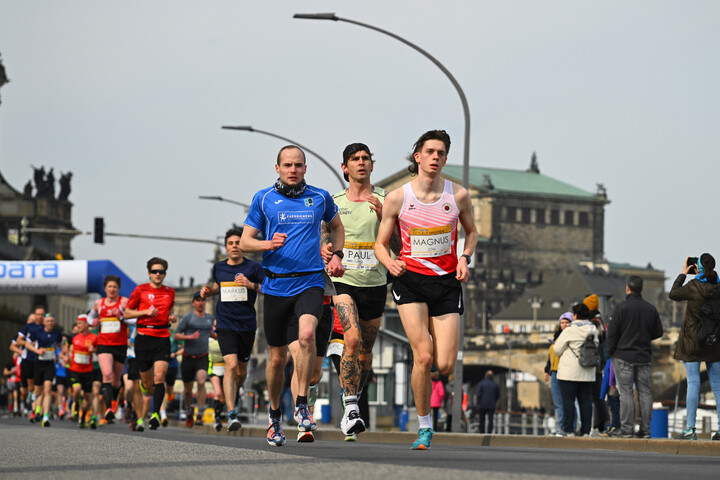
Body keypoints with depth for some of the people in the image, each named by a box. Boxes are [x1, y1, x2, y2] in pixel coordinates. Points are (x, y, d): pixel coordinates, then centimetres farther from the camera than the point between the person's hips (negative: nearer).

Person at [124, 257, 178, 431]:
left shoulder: (170, 292, 12)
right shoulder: (140, 290, 2)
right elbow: (127, 313, 5)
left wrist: (172, 318, 6)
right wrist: (146, 312, -9)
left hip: (163, 337, 1)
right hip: (144, 337, -1)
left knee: (159, 376, -17)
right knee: (146, 381, 3)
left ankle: (155, 413, -21)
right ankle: (140, 418, 19)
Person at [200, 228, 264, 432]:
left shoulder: (254, 267, 0)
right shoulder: (218, 267, 9)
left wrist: (252, 285, -18)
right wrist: (208, 291, 8)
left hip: (247, 325, 0)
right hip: (225, 324, 0)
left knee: (241, 371, 12)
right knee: (231, 365, -19)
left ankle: (232, 397, 45)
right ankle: (231, 414, -23)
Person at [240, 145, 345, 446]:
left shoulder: (320, 198, 7)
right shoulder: (263, 199, 4)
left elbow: (336, 226, 27)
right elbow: (244, 242, 5)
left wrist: (337, 256, 11)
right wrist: (268, 244, -14)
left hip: (310, 282, -1)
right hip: (276, 284, 1)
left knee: (307, 335, -28)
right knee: (277, 358, 7)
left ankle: (302, 405, -14)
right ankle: (275, 415, 29)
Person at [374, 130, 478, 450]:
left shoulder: (458, 195, 1)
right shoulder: (397, 198, -3)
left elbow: (471, 231, 19)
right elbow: (380, 244, 4)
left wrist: (465, 258, 0)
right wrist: (390, 263, -17)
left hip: (447, 282, 2)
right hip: (410, 280, -2)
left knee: (445, 366, -7)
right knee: (423, 357, -16)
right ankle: (424, 427, 0)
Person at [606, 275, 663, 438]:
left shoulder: (621, 307, -9)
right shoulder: (651, 309, 4)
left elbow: (612, 333, -9)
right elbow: (658, 333, 10)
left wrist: (610, 352, 3)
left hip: (623, 356, -4)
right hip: (644, 357, 4)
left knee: (625, 392, -3)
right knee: (644, 392, 7)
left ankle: (626, 429, -6)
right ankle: (645, 429, 6)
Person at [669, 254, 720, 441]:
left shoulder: (693, 287, -12)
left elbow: (673, 294, 3)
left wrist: (683, 274, 13)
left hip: (692, 340, -4)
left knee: (693, 383, -4)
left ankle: (690, 429, -7)